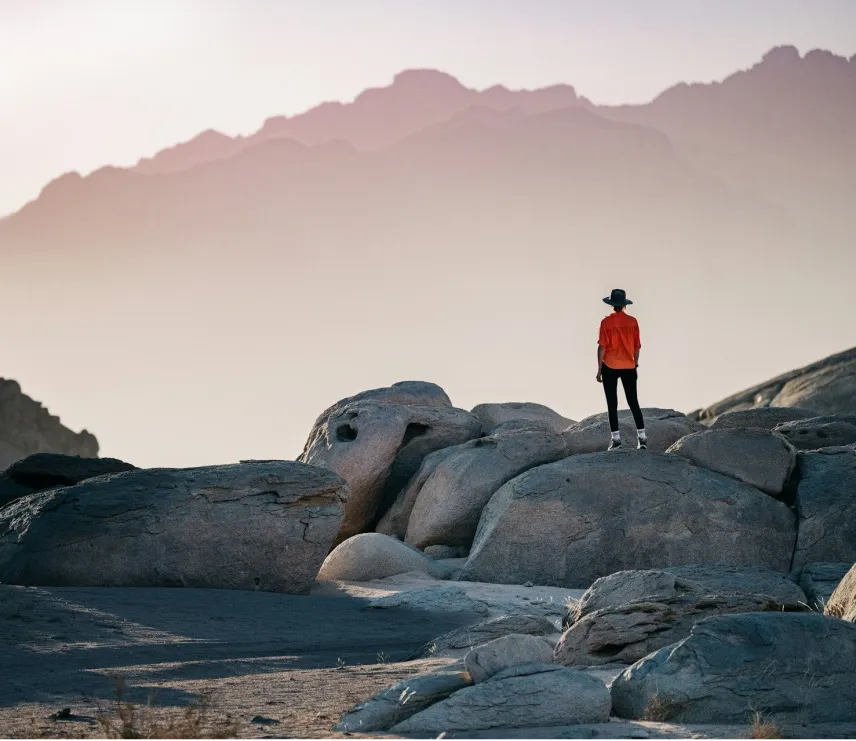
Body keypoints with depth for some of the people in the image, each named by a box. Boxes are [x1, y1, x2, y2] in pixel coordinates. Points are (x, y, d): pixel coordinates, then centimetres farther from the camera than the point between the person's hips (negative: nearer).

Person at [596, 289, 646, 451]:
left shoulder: (607, 322, -8)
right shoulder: (632, 321, 0)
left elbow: (602, 346, -9)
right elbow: (637, 346, 3)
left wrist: (599, 369, -2)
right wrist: (635, 365, 15)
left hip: (610, 367, -3)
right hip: (629, 367, 3)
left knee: (612, 404, 4)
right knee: (633, 402, 8)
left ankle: (616, 438, 1)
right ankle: (642, 437, 3)